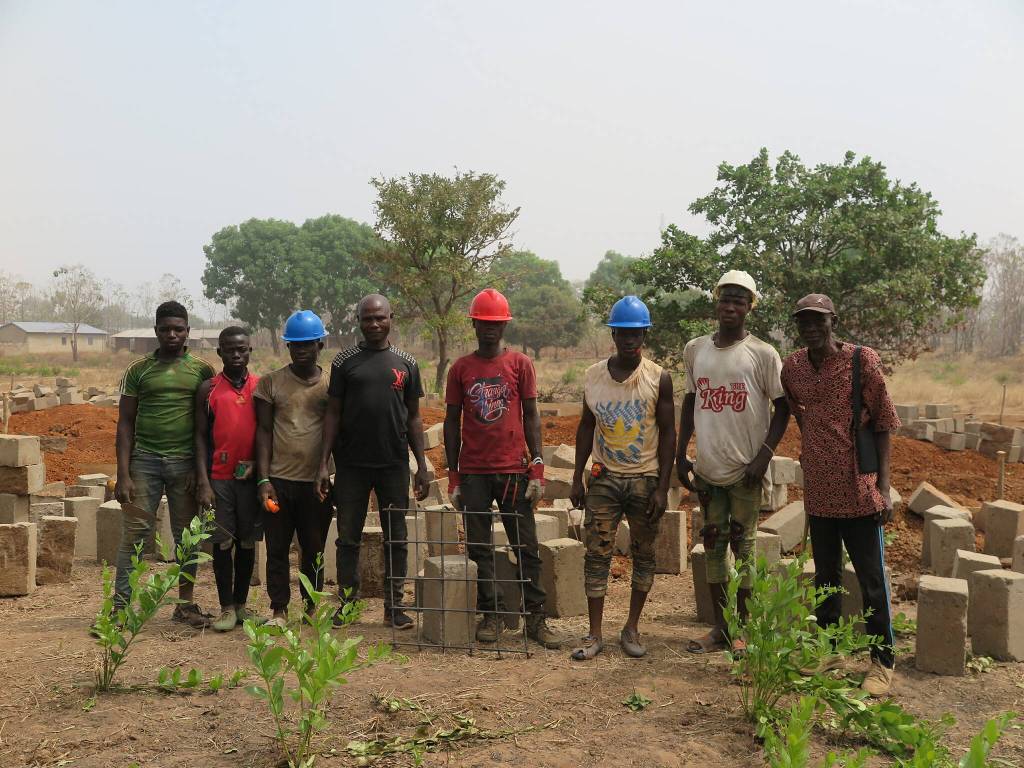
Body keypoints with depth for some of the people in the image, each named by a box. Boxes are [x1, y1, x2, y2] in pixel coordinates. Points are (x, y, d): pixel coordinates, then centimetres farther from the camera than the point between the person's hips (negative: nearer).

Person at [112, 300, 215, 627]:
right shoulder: (139, 370, 6)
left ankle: (185, 603, 16)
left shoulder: (202, 370, 6)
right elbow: (125, 422, 4)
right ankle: (119, 604, 5)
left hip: (186, 462, 1)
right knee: (135, 533, -2)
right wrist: (123, 474, -4)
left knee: (187, 535, 6)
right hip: (145, 459, 0)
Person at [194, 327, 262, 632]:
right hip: (219, 478, -1)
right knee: (222, 543, 2)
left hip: (252, 476, 1)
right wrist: (203, 482, -7)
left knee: (247, 541, 8)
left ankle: (241, 603, 19)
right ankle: (227, 607, 11)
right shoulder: (208, 389, 2)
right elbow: (200, 437, 1)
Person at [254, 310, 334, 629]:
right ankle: (279, 610, 16)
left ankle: (312, 608, 23)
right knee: (277, 548, 5)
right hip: (279, 479, 0)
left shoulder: (331, 384, 6)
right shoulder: (271, 382, 5)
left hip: (317, 481, 0)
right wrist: (263, 480, -5)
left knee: (314, 549, 8)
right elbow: (263, 432, 3)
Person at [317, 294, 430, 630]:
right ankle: (347, 604, 18)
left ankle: (394, 606, 16)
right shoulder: (345, 362, 3)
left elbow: (413, 417, 9)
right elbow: (333, 414, 3)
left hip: (394, 464, 1)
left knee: (396, 538, 6)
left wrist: (422, 465, 3)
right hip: (351, 464, -1)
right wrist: (324, 463, -4)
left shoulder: (406, 363, 7)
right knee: (348, 537, 6)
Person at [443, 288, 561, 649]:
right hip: (473, 472, 1)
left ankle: (535, 617, 10)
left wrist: (537, 467, -4)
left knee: (526, 547, 2)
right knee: (479, 548, 5)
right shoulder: (461, 368, 6)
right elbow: (452, 421, 8)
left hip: (513, 470, -1)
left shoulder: (520, 364, 3)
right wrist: (453, 476, 4)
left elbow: (531, 416, 4)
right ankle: (489, 615, 16)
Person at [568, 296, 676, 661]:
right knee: (597, 554, -1)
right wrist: (577, 478, 5)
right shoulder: (594, 375, 2)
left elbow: (668, 434, -4)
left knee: (643, 554, 7)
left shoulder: (658, 378, -5)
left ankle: (632, 628, 20)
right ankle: (594, 634, 7)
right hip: (604, 478, 1)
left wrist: (663, 487, -9)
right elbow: (586, 427, 9)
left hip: (645, 479, -1)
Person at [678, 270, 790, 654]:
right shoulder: (695, 349, 7)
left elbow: (782, 407, -2)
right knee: (713, 544, 9)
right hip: (707, 467, 4)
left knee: (743, 544, 4)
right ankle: (720, 627, 19)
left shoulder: (762, 354, -5)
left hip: (746, 468, -4)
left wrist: (764, 456, -12)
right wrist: (680, 454, 10)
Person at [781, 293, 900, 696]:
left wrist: (884, 486, -10)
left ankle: (883, 662, 17)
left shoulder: (862, 361, -10)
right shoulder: (792, 367, 2)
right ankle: (830, 652, 31)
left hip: (859, 492, -4)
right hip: (818, 492, 5)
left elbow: (883, 424, -7)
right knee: (825, 576, 16)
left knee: (872, 580, 3)